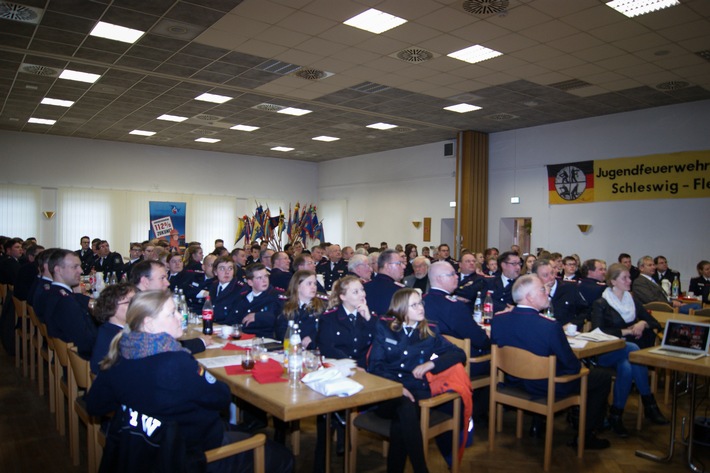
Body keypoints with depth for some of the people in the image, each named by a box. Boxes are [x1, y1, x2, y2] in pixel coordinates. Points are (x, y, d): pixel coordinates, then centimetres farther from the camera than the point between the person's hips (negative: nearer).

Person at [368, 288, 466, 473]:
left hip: (415, 390, 1)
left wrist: (431, 363, -12)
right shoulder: (384, 329, 10)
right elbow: (374, 365, 2)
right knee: (406, 408, -35)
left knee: (401, 421, -33)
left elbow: (459, 354, 7)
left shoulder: (429, 332, 14)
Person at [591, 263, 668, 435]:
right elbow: (598, 331, -13)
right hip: (606, 353, -4)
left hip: (628, 352, 4)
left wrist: (643, 324, -8)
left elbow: (655, 323, 14)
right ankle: (649, 404, -27)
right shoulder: (601, 304, 0)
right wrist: (625, 332, -14)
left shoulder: (632, 300, 17)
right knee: (632, 348, -36)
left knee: (627, 367, -33)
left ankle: (616, 414, -22)